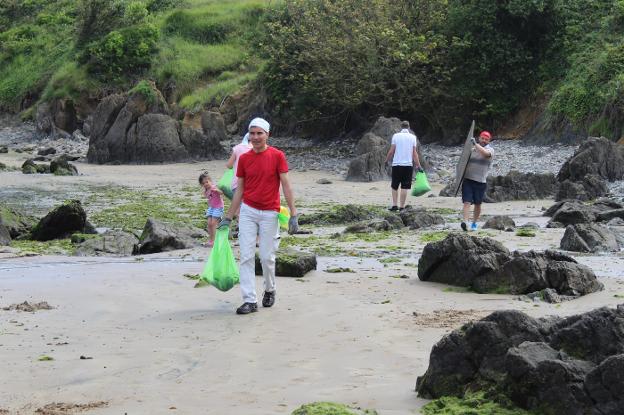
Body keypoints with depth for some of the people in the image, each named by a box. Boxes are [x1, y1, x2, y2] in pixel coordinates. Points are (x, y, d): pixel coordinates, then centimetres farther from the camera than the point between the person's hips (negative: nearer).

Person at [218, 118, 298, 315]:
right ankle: (250, 300, -2)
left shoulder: (277, 156, -5)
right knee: (246, 256, -4)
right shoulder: (244, 158, 5)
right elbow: (239, 190, 10)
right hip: (247, 211, 3)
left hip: (269, 213, -3)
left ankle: (269, 290, 29)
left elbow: (286, 185, -6)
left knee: (267, 257, 4)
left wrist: (293, 214, -12)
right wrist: (228, 217, 9)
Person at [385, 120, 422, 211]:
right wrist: (418, 165, 1)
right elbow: (414, 153, -1)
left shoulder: (396, 136, 0)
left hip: (396, 164, 0)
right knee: (404, 187, 2)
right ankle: (402, 206, -1)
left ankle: (394, 205, 1)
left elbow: (391, 151, -3)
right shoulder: (413, 137, 2)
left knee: (394, 186, 10)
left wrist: (387, 160, 11)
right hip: (408, 164, 0)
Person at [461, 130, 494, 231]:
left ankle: (474, 223, 26)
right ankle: (465, 222, -22)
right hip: (467, 179, 1)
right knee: (467, 202, -12)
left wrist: (475, 144, -24)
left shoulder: (490, 150, 1)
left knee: (477, 204, 10)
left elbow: (485, 153, -25)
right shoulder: (471, 148, 11)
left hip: (480, 181, -1)